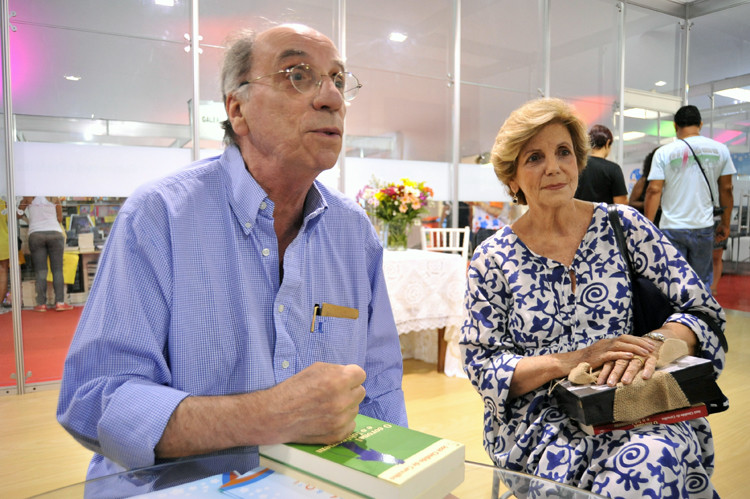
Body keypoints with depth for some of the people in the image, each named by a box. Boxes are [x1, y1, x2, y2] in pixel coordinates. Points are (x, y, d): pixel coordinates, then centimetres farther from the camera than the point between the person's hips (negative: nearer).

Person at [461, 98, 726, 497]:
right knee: (567, 464, -33)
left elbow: (705, 312, 3)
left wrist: (655, 342, -19)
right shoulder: (492, 259, -1)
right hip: (540, 421, -1)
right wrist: (572, 360, -18)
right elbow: (481, 366, -3)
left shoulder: (623, 225, 3)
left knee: (654, 459, -31)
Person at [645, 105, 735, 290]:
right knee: (702, 283, 14)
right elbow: (726, 189, 8)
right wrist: (725, 224, 17)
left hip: (672, 228, -2)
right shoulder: (720, 149, 3)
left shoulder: (663, 153, -5)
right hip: (704, 226, 2)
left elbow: (654, 191, -10)